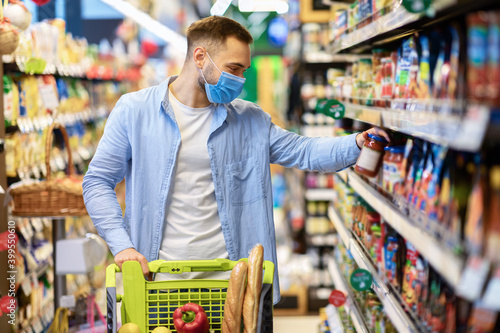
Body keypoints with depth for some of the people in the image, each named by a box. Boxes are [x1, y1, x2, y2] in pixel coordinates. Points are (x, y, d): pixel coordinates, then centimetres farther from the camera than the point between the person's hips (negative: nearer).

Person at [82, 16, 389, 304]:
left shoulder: (249, 120, 6)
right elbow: (98, 182, -1)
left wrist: (355, 143, -15)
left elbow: (303, 152, 4)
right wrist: (122, 245, -12)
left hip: (226, 274, 2)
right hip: (158, 272, -2)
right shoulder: (134, 111, -2)